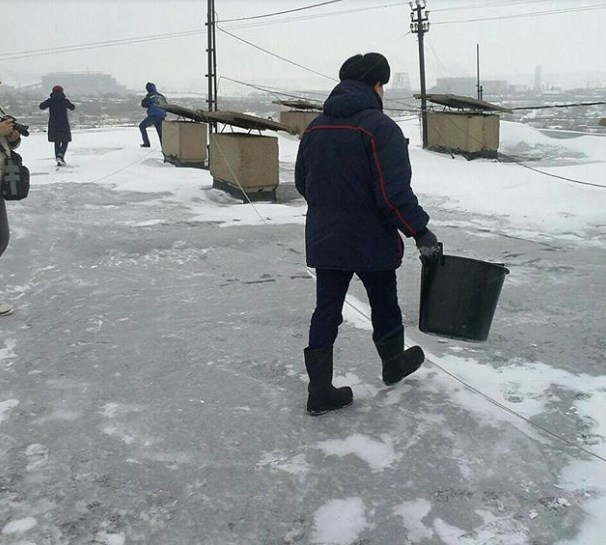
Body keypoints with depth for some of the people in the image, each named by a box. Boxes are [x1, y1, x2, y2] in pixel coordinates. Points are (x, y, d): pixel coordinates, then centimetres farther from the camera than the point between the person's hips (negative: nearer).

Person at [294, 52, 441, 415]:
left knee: (326, 311, 9)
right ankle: (394, 365, 40)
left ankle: (320, 390, 10)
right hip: (372, 241, -5)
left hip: (324, 240, 5)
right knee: (384, 304, 17)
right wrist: (421, 232, -14)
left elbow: (302, 183, 14)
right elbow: (395, 193, -23)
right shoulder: (380, 127, -16)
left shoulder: (315, 128, 4)